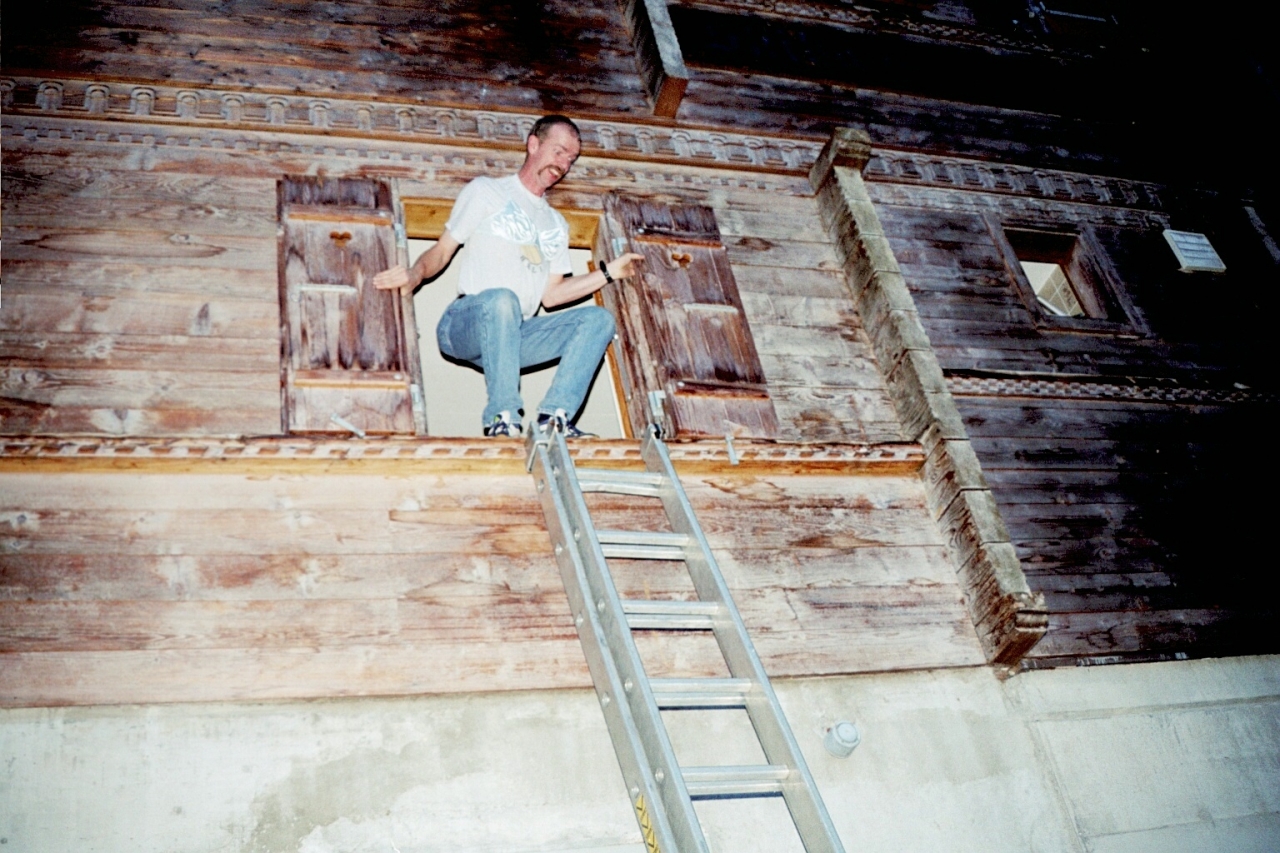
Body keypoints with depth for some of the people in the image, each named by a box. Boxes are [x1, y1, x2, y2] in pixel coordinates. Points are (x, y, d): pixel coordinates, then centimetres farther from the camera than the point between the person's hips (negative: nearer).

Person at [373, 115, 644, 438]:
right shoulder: (486, 191, 12)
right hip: (465, 326, -5)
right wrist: (417, 273, -15)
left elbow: (550, 295, 18)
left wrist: (608, 273, 13)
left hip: (514, 337, 5)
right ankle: (502, 420, -37)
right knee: (502, 298, -39)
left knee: (598, 318, -15)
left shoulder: (557, 225, 26)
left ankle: (555, 415, -30)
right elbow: (443, 250, 7)